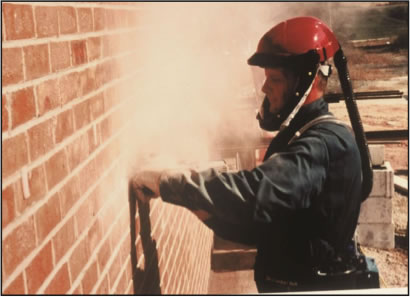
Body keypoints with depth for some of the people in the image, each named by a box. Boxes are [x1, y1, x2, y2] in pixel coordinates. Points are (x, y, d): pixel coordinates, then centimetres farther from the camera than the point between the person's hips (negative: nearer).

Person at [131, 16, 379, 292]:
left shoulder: (327, 142, -22)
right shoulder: (295, 136, 8)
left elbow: (259, 190, -38)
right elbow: (262, 228, 8)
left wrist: (166, 181, -32)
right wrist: (211, 213, -8)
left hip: (317, 289, -8)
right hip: (286, 283, 8)